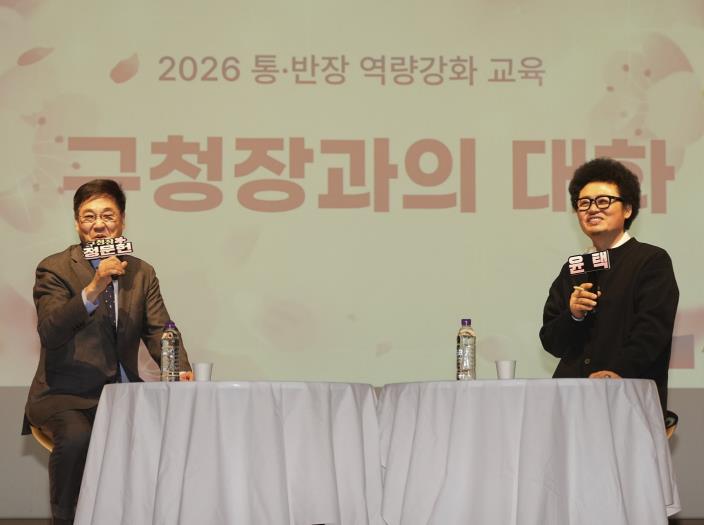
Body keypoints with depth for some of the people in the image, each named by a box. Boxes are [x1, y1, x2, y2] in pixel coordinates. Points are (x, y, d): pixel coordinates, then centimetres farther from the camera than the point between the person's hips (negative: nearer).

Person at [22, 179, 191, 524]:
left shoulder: (141, 273, 11)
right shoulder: (54, 269, -4)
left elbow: (159, 331, 3)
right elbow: (49, 333, -19)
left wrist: (180, 371, -18)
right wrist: (92, 290, -32)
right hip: (66, 395, -4)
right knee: (76, 437, -35)